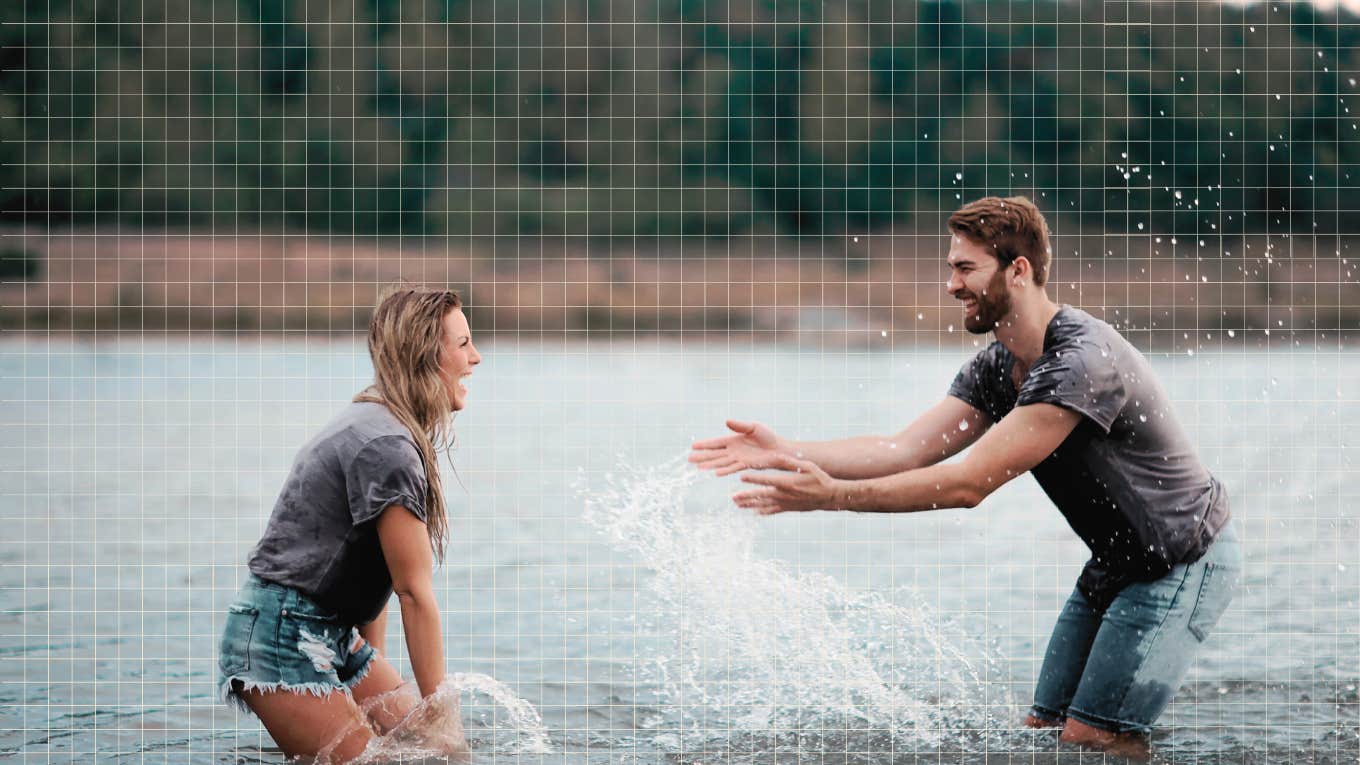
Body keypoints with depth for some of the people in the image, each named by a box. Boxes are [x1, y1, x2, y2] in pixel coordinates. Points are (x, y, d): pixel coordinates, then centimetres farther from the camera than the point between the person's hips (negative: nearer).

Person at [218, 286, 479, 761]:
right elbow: (415, 592, -19)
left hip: (333, 633, 10)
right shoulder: (386, 446, -21)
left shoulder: (378, 425, 13)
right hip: (283, 635, -10)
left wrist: (375, 662, 14)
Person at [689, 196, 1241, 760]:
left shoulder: (1082, 360, -29)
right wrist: (784, 452, -20)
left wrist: (832, 495, -33)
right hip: (1116, 564, 9)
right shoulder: (994, 369, 1)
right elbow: (907, 449, -8)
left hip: (1184, 565, -9)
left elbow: (969, 484, -32)